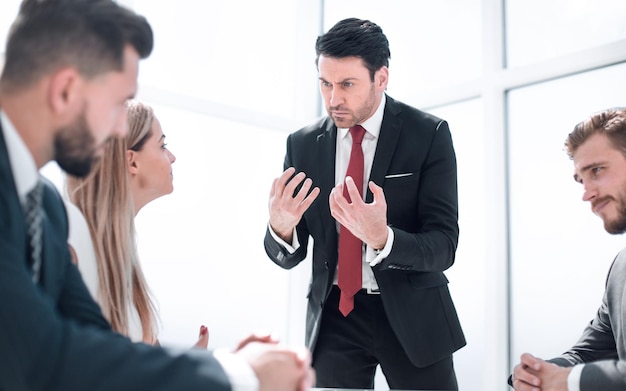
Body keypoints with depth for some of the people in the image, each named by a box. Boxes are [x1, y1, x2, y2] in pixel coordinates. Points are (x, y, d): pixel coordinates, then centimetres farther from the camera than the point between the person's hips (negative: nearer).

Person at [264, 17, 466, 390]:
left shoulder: (429, 134, -10)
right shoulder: (303, 144, -2)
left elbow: (443, 246, -14)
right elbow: (289, 256, 1)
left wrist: (382, 238, -34)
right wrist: (281, 228, -22)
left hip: (413, 314, -2)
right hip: (334, 315, 2)